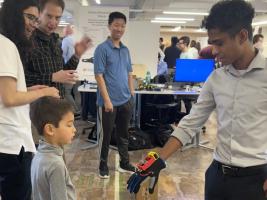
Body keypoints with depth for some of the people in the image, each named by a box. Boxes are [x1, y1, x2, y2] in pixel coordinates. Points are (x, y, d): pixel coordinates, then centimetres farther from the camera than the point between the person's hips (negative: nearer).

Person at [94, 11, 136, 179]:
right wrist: (107, 100, -17)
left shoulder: (126, 50, 10)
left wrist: (132, 94, 11)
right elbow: (99, 75, -14)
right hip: (110, 101, -6)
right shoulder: (102, 49, -10)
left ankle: (125, 163, 30)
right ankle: (103, 165, 23)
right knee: (107, 135, 7)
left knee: (124, 134, 16)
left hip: (126, 100, 6)